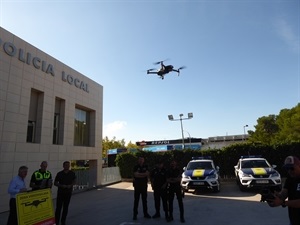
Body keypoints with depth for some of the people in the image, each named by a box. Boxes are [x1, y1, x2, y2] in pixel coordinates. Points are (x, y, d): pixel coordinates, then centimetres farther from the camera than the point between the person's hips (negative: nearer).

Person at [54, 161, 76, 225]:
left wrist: (71, 185, -10)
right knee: (58, 207, -2)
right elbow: (55, 183, -2)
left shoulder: (72, 173, -3)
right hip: (60, 193, -2)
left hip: (68, 192, 2)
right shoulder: (59, 174, -8)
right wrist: (61, 186, -18)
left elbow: (74, 181, 10)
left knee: (65, 207, 9)